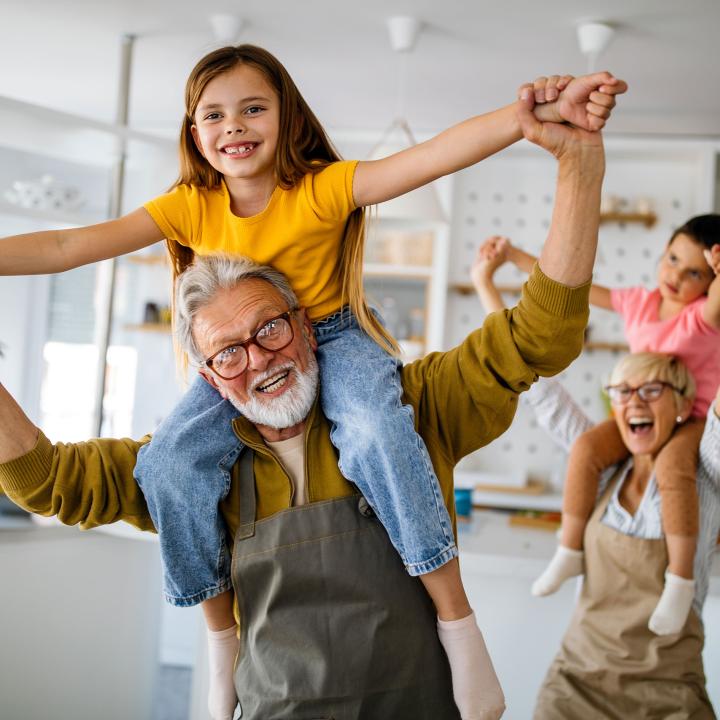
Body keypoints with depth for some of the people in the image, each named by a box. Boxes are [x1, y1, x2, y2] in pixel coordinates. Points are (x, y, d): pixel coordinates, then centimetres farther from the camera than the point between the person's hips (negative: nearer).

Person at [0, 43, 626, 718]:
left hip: (333, 340, -3)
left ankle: (456, 619, -21)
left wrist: (540, 114, -47)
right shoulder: (191, 207, -9)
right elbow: (68, 246, -14)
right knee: (168, 463, -21)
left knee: (376, 431, -36)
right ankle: (222, 637, 1)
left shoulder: (323, 187, -19)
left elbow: (436, 155, -33)